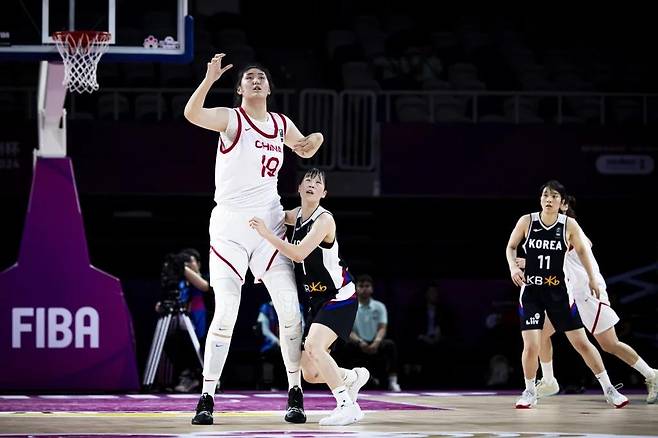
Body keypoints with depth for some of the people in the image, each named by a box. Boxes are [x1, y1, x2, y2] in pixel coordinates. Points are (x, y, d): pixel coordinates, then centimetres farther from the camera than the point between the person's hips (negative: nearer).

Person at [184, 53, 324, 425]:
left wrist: (314, 141, 8)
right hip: (230, 226, -4)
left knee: (290, 310, -2)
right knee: (226, 313, -9)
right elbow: (192, 114, -24)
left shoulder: (281, 125, 11)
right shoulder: (231, 119, -4)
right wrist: (210, 78, -35)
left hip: (269, 223, 4)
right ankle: (207, 397, -2)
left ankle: (296, 393, 8)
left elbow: (304, 150, 30)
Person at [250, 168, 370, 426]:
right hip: (317, 300, 8)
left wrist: (267, 234, -34)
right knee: (311, 374, 6)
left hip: (339, 297, -8)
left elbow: (299, 254, -30)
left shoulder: (324, 220, -19)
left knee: (313, 348, -30)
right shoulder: (297, 216, 4)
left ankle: (347, 406, -23)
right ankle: (354, 377, 35)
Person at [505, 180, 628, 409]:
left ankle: (608, 389, 13)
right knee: (531, 346, -10)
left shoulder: (569, 225, -6)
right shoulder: (527, 221, -7)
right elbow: (510, 247, 7)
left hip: (558, 292, 0)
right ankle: (530, 392, 12)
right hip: (531, 292, 0)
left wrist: (592, 278, 13)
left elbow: (581, 250, 11)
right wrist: (513, 267, -11)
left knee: (581, 342, 3)